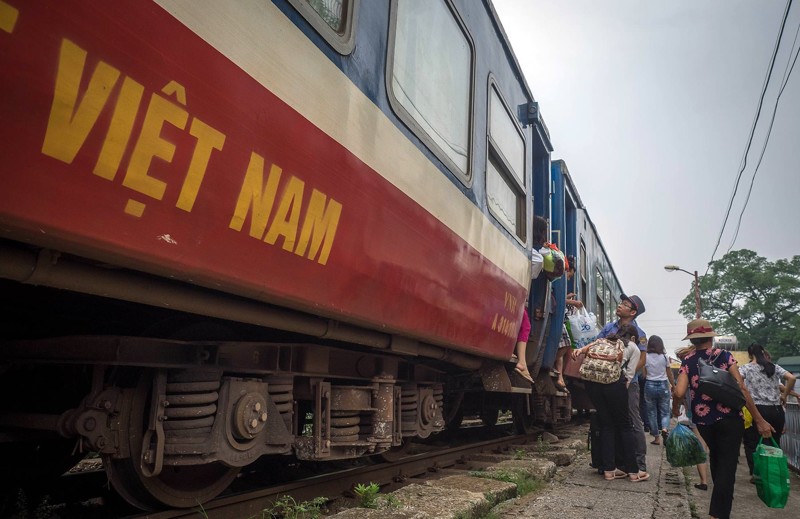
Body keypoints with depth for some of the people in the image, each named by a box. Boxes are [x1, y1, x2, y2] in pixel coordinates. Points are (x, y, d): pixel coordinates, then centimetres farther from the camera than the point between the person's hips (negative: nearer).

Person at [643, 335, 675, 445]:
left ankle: (656, 437, 12)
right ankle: (664, 428, -17)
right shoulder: (664, 357, -3)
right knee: (665, 411, 11)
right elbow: (669, 374, 5)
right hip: (663, 385, 0)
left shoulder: (646, 357, -5)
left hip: (650, 385, 0)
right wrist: (673, 385, 19)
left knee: (652, 412, 10)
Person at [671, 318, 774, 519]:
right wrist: (759, 420, -6)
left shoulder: (687, 361, -3)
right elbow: (741, 389, -11)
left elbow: (679, 393, -15)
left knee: (716, 460, 25)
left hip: (703, 420, 3)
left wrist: (675, 408, 6)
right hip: (729, 418, -2)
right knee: (727, 464, 3)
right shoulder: (724, 356, -5)